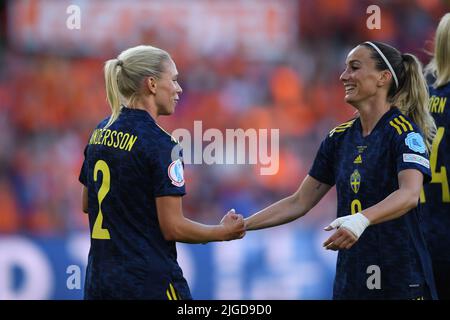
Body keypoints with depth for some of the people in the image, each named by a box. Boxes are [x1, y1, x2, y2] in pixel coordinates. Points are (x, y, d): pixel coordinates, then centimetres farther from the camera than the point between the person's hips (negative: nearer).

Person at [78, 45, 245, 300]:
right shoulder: (160, 144, -14)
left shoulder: (101, 133, 9)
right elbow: (173, 228, -15)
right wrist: (224, 232, 0)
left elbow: (87, 204, 19)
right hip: (149, 284, -8)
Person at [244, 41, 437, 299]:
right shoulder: (339, 137, 11)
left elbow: (410, 194, -26)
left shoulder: (404, 130, -10)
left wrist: (361, 219, -43)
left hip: (400, 282, -6)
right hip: (350, 278, 6)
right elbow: (299, 203, 14)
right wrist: (242, 226, 4)